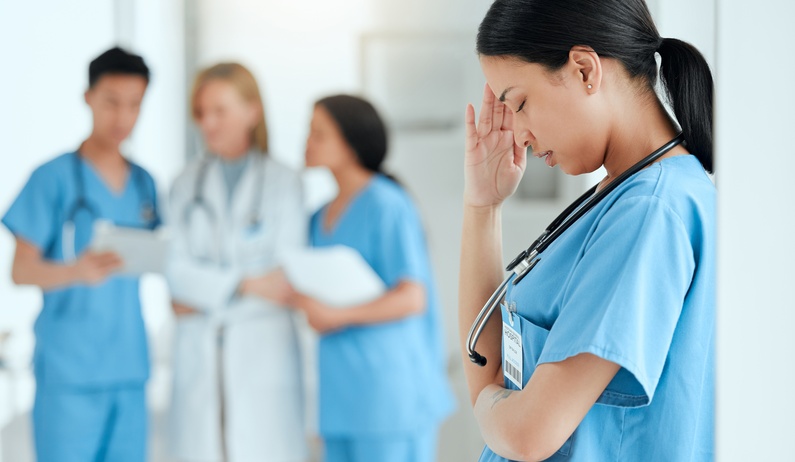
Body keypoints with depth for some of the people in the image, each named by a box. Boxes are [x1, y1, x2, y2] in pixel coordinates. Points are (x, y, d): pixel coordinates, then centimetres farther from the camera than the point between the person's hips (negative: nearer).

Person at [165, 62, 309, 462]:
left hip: (265, 354, -3)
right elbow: (178, 270, -2)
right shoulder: (188, 183, 8)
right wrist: (247, 285, -14)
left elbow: (285, 276, -6)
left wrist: (204, 297, -5)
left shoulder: (282, 182, 0)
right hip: (199, 357, 3)